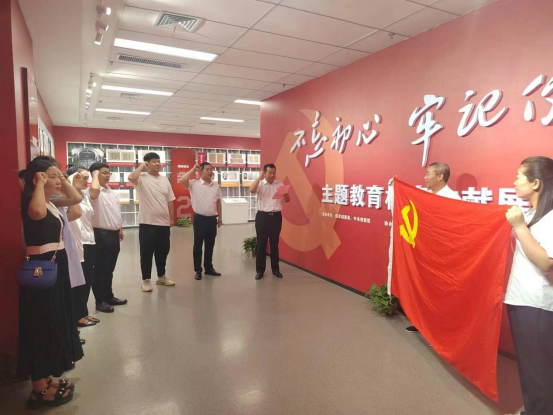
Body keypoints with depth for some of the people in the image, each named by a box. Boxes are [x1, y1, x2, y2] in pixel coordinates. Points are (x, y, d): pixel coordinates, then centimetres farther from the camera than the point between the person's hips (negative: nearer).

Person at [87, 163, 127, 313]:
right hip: (102, 234, -8)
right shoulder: (92, 192, -12)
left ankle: (109, 296, 27)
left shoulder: (112, 192, 15)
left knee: (110, 268, 16)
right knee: (100, 269, 0)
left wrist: (120, 229, 20)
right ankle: (100, 301, 10)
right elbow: (95, 189, -38)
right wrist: (95, 174, -20)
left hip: (114, 233, 9)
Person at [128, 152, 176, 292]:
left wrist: (172, 218, 11)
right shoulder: (142, 178, -6)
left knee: (163, 251, 15)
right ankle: (146, 279, 16)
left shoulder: (164, 179, 9)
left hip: (164, 222, 5)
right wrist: (142, 166, -13)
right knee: (147, 252, 3)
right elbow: (131, 178, -30)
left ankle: (161, 276, 30)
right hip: (147, 223, -5)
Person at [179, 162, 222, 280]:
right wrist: (193, 169, -12)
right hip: (199, 218, -4)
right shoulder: (194, 184, -6)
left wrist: (220, 217, 12)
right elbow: (182, 181, -24)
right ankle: (198, 270, 15)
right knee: (198, 245, 5)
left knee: (210, 245, 13)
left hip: (212, 219, 4)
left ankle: (209, 268, 26)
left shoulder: (216, 186, 7)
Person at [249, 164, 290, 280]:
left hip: (276, 216, 2)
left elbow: (287, 200, 6)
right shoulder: (260, 184, 0)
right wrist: (260, 177, -16)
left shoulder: (280, 184, 7)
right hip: (262, 216, -2)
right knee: (261, 244, 4)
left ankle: (275, 269, 22)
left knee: (274, 244, 10)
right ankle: (260, 270, 14)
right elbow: (251, 190, -22)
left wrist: (285, 194, -16)